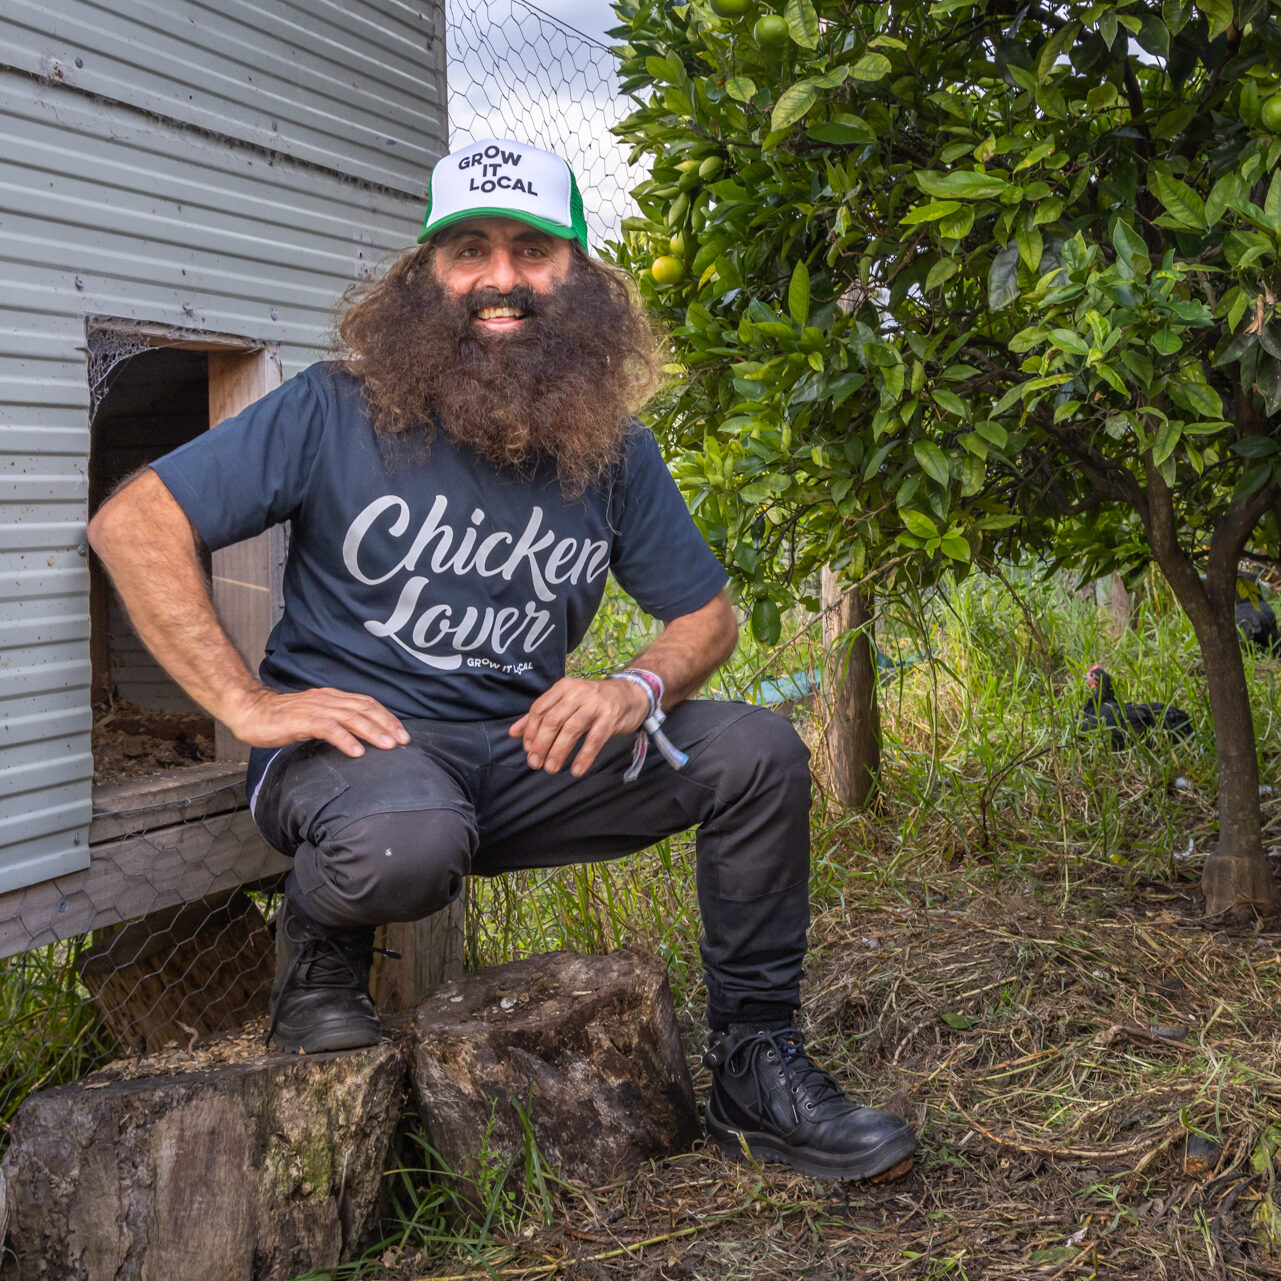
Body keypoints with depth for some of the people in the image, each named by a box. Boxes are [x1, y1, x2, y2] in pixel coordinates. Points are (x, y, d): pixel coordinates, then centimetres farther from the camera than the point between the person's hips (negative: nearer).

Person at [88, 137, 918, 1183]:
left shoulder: (612, 450, 4)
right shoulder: (340, 411, -7)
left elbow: (706, 614, 12)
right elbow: (133, 521, -9)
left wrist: (638, 690, -12)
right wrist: (247, 704, -17)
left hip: (525, 751, 5)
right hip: (352, 743, -4)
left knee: (759, 752, -11)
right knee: (407, 843, -41)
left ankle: (755, 1071, 2)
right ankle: (320, 947, -2)